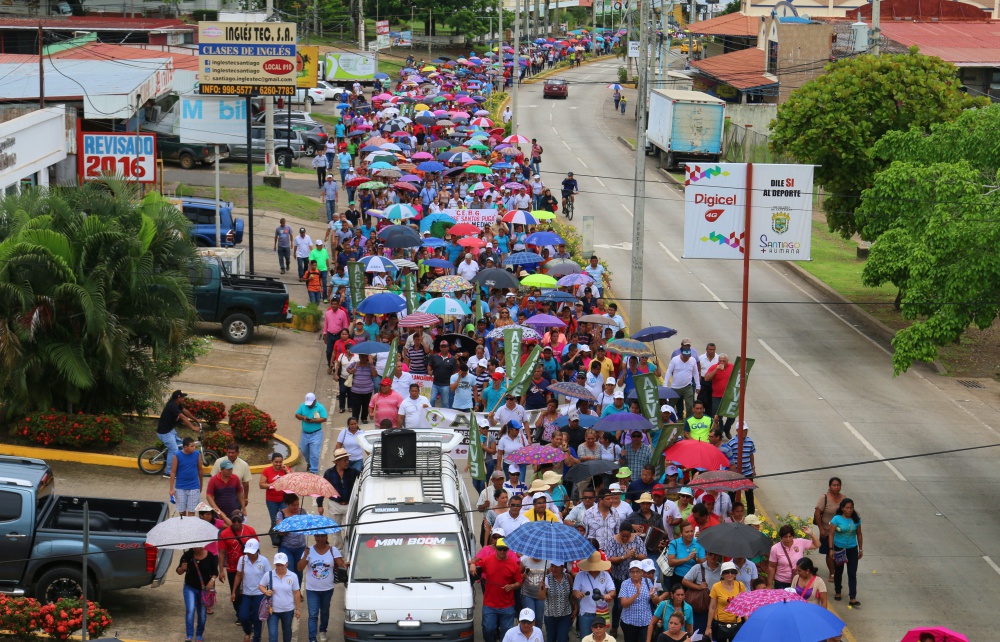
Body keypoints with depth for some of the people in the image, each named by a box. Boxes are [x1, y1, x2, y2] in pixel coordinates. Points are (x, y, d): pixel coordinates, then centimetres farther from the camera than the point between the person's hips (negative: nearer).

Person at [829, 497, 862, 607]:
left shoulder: (856, 520, -1)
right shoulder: (837, 519, -11)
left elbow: (859, 534, 8)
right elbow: (831, 534, -9)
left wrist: (860, 549, 10)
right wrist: (831, 549, -14)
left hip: (852, 549, 2)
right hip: (839, 548, -1)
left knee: (852, 574, -4)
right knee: (838, 571, 15)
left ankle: (852, 598, -5)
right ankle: (837, 592, 36)